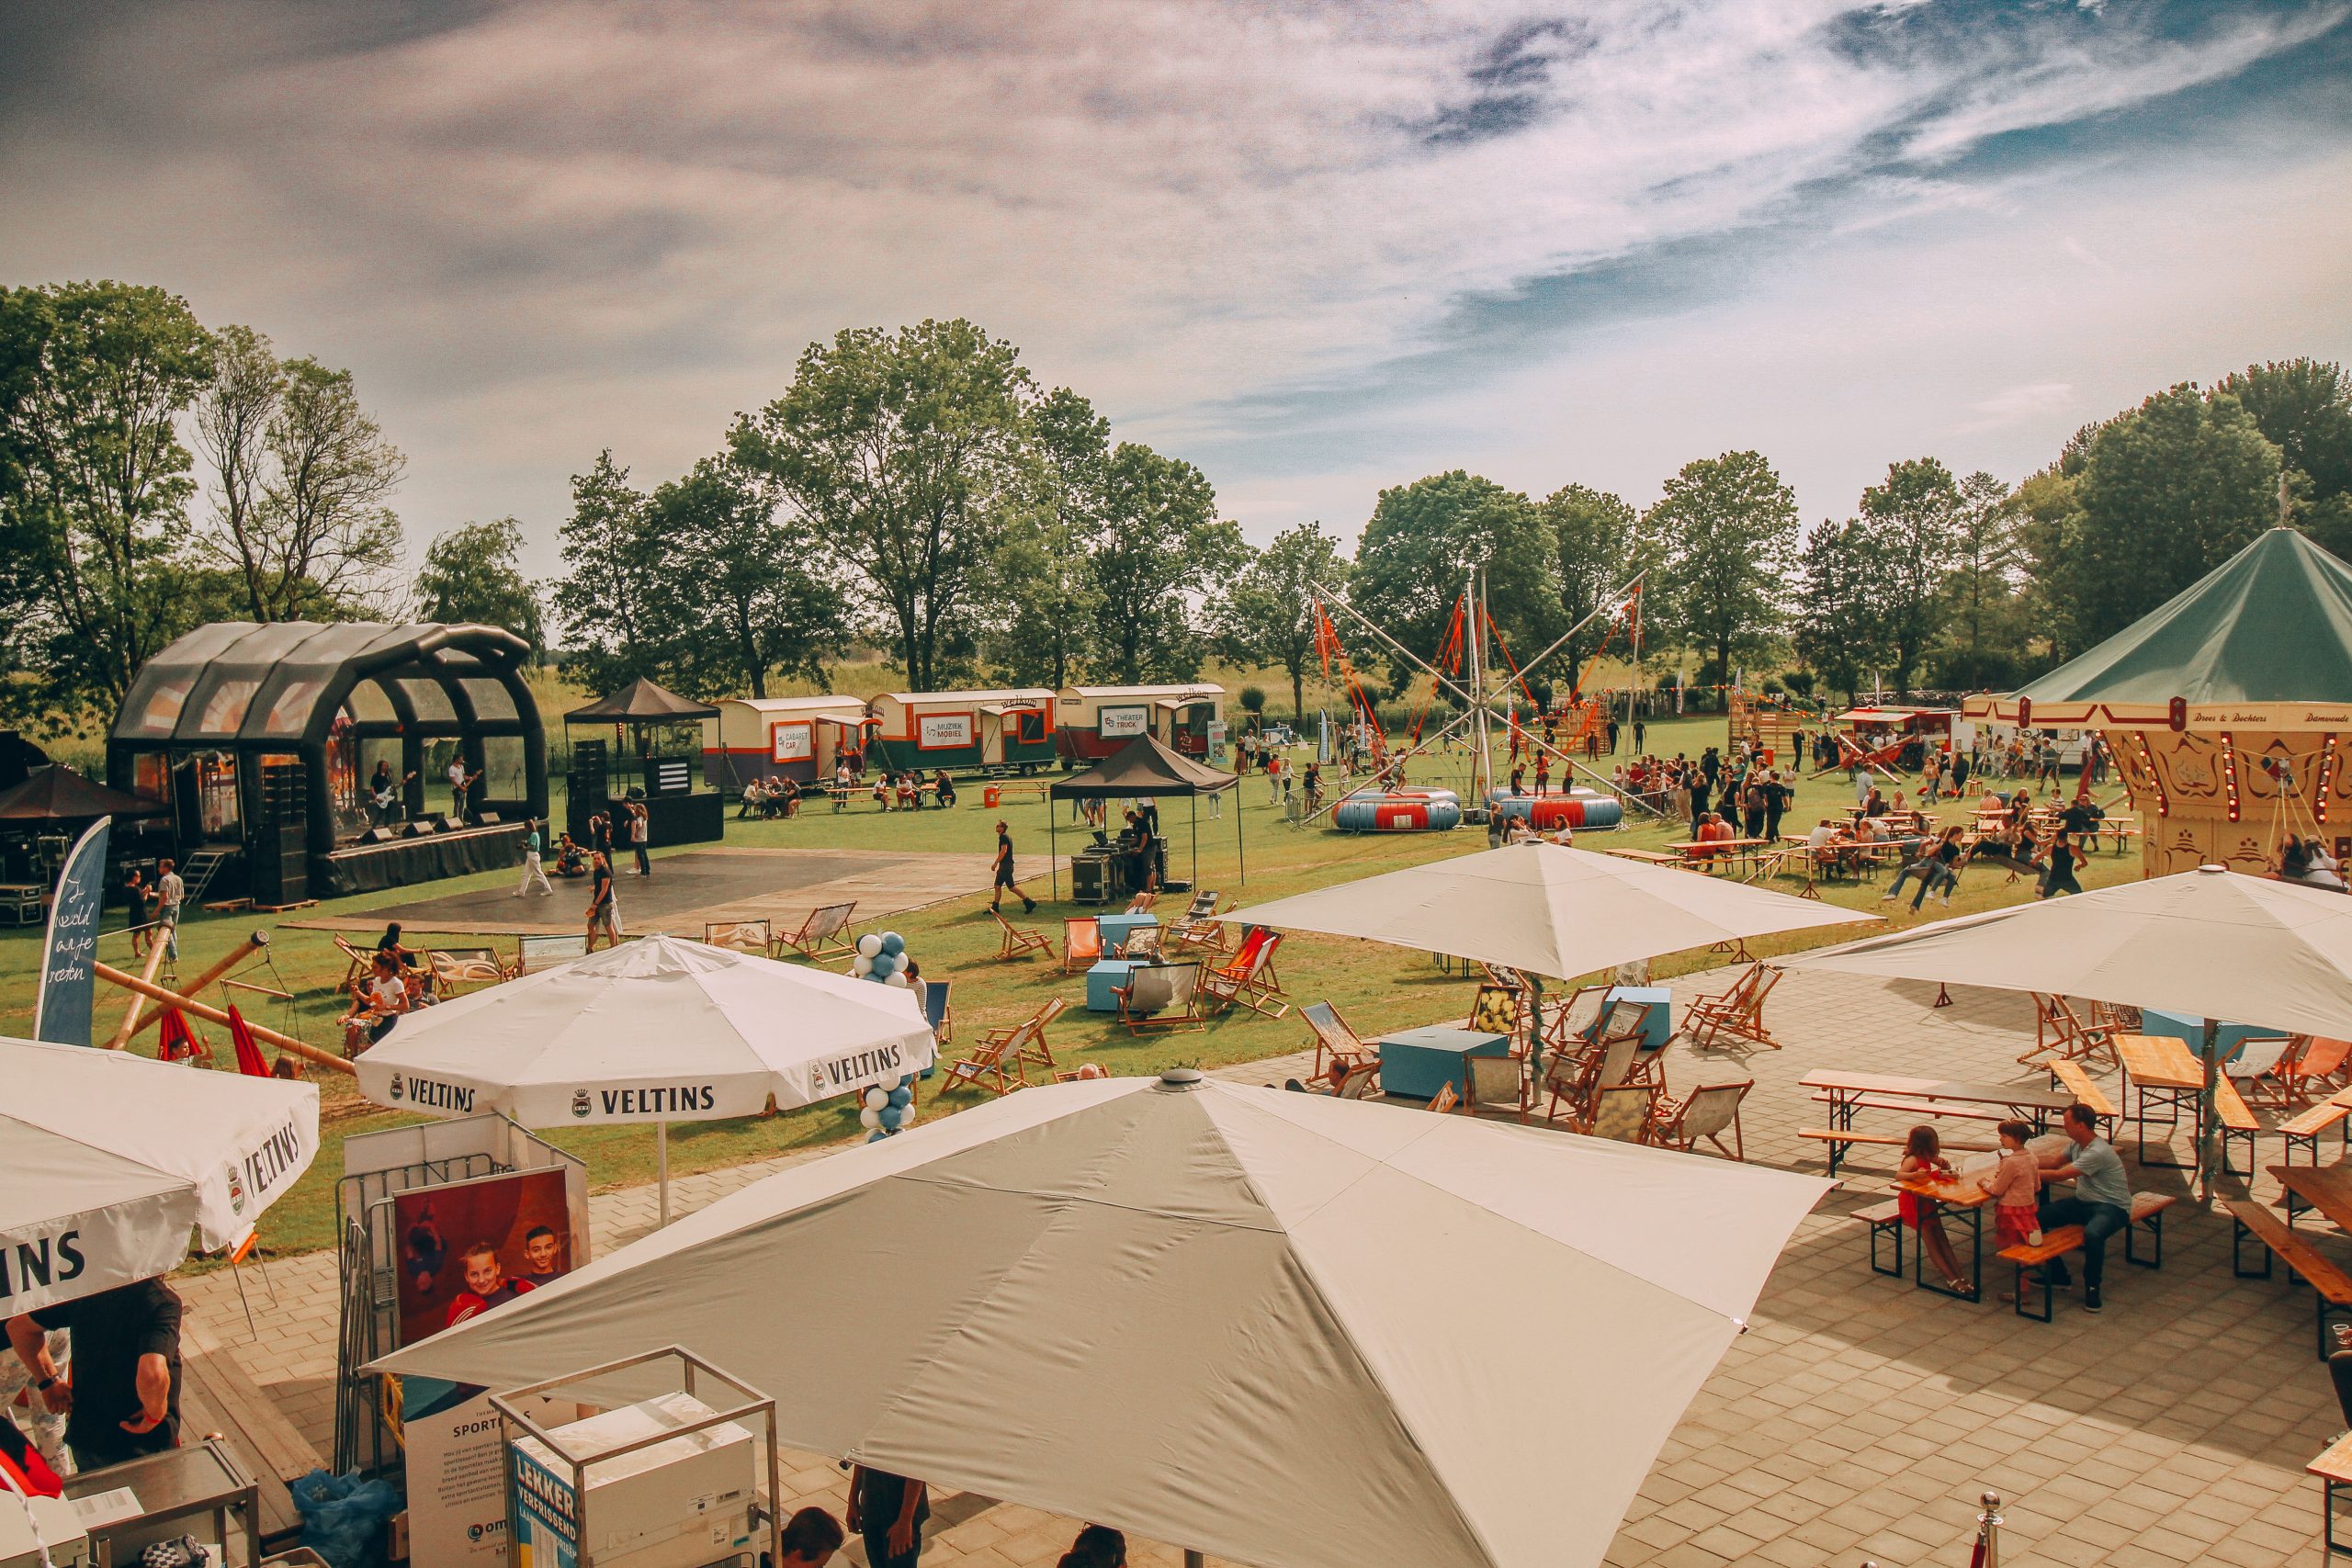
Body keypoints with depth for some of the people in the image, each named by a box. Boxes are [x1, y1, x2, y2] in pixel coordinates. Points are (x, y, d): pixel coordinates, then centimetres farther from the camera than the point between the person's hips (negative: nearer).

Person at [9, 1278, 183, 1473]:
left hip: (84, 1437, 6)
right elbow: (152, 1375, -39)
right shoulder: (163, 1299, -26)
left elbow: (19, 1326, 8)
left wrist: (48, 1381, 14)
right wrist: (155, 1415, -19)